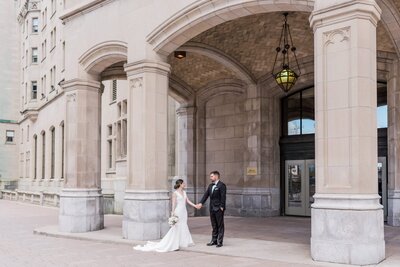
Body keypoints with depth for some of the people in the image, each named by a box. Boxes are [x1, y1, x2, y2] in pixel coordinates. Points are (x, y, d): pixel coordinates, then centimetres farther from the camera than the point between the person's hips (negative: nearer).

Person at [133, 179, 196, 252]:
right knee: (176, 228, -5)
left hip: (184, 212, 8)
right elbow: (173, 204, -11)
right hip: (178, 212, -8)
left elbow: (188, 201, 13)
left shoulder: (184, 192, 13)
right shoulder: (175, 193, -8)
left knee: (183, 228, 7)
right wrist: (173, 213, -16)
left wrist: (195, 206, 6)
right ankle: (173, 245, 2)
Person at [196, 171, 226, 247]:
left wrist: (221, 207, -18)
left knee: (220, 225, 0)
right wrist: (201, 203, -1)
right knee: (214, 225, 13)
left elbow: (223, 197, -14)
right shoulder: (210, 186, 13)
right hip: (212, 208, 7)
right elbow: (206, 195, 9)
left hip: (219, 209, -7)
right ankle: (214, 240, 20)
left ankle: (220, 241, 4)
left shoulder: (222, 185, -9)